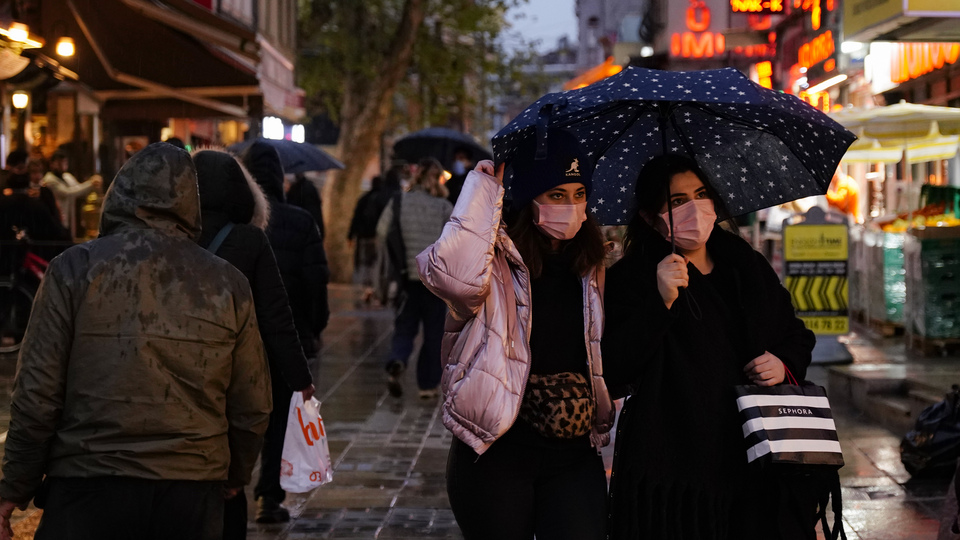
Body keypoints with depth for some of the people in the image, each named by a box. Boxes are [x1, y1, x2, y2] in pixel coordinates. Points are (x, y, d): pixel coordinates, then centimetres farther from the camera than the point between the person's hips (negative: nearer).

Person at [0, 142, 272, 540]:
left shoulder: (74, 269, -3)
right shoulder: (228, 284, 4)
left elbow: (37, 393, -5)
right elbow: (253, 406, 9)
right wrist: (235, 475, 26)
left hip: (89, 491, -3)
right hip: (192, 496, 3)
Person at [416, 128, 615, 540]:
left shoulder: (592, 273, 9)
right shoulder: (497, 264, -9)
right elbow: (453, 273, -34)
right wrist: (485, 185, -23)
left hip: (575, 458, 5)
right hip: (497, 455, -4)